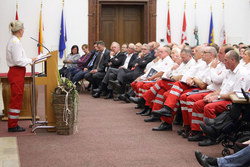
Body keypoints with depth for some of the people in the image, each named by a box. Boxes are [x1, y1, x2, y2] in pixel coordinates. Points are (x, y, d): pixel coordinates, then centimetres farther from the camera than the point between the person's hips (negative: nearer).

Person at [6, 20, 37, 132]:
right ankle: (12, 126, 3)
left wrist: (28, 60, 14)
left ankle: (13, 125, 19)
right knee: (16, 99, -4)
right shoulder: (16, 42, -17)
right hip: (17, 73, -10)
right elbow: (18, 61, -20)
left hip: (15, 72, 10)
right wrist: (30, 60, -9)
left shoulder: (13, 41, 14)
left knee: (16, 99, 13)